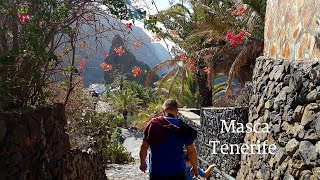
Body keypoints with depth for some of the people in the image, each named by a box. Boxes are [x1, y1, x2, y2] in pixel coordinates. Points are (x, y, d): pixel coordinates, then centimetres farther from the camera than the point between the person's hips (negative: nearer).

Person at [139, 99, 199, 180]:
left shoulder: (153, 124, -6)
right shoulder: (183, 127, -7)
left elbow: (144, 147, -4)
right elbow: (191, 151, -4)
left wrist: (142, 162, 12)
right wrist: (195, 168, 11)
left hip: (157, 171, 1)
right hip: (177, 171, -1)